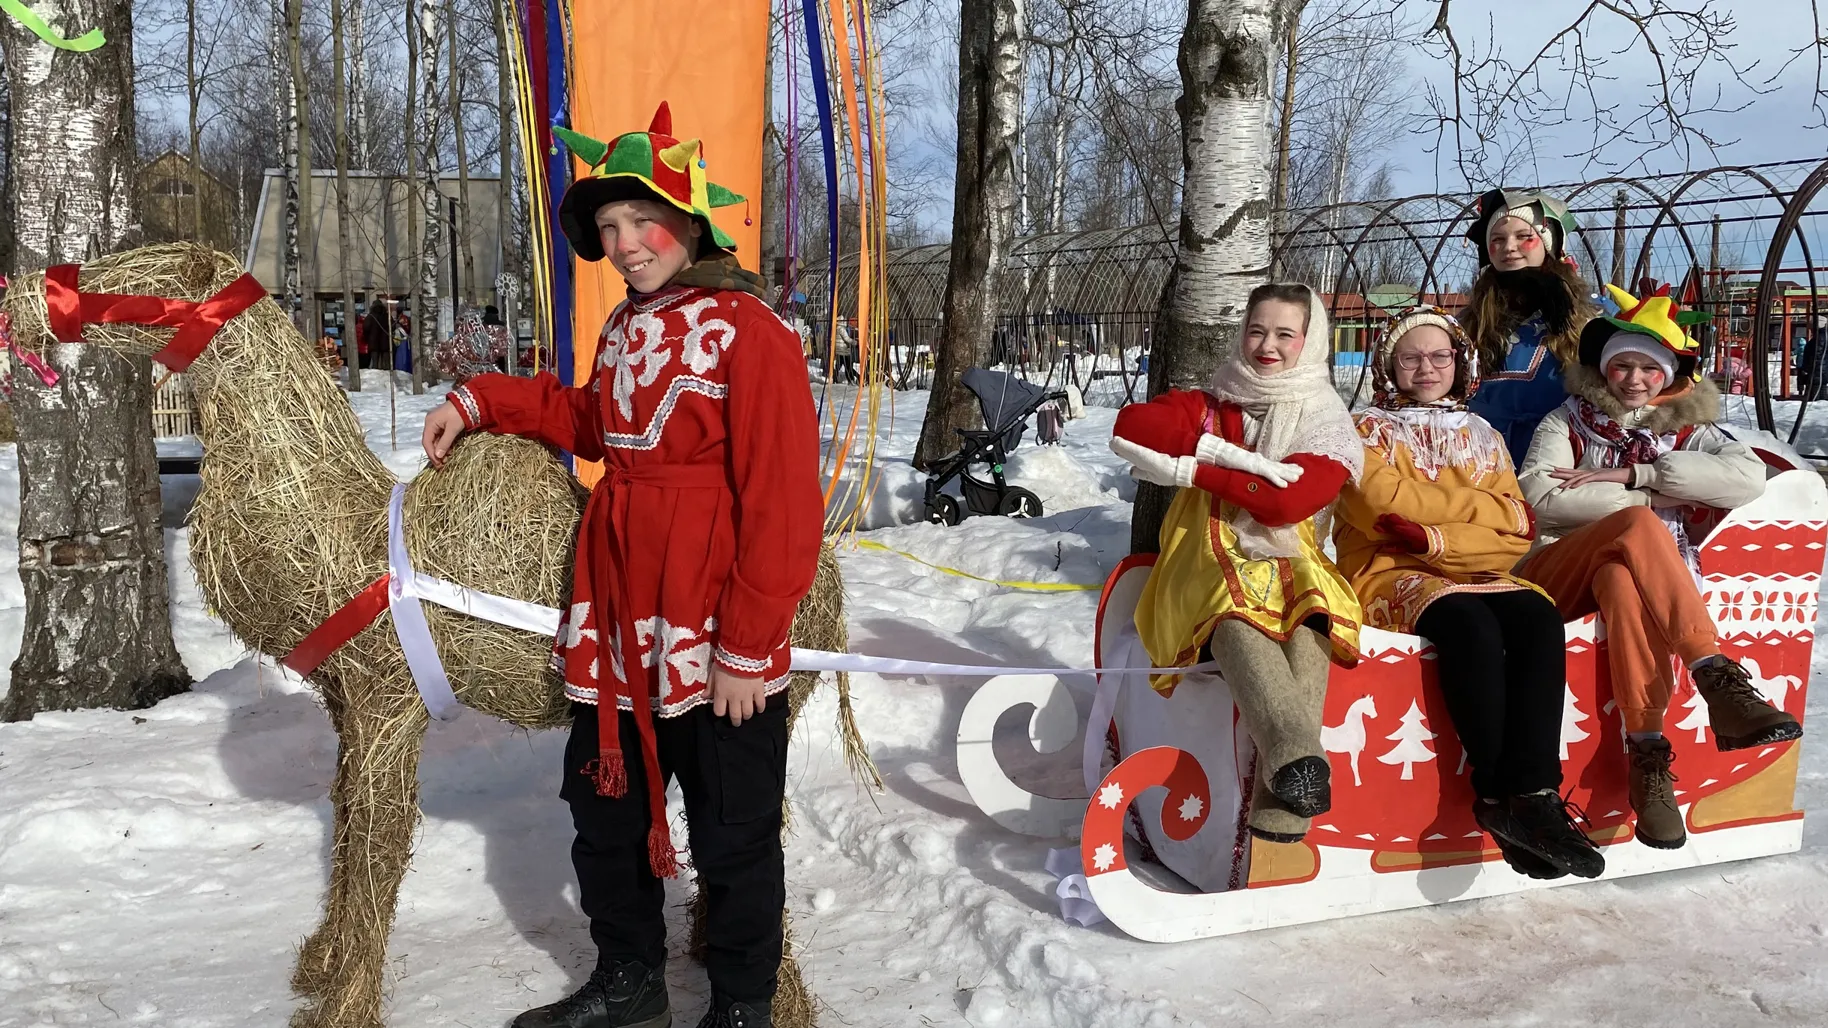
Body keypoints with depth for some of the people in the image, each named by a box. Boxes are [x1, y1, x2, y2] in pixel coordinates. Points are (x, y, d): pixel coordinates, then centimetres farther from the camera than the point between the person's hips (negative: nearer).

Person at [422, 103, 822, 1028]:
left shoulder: (747, 330, -13)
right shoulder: (624, 329, 11)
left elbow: (782, 504, -17)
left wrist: (748, 646, -17)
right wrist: (482, 402, 20)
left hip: (715, 645, -8)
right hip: (613, 631, 8)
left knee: (731, 840, 9)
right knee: (605, 815, 19)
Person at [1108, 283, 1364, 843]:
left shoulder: (1328, 428, 11)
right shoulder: (1209, 408, 17)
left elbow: (1285, 502, -9)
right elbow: (1129, 427, -4)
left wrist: (1192, 470, -8)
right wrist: (1229, 454, -11)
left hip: (1287, 564, 0)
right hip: (1207, 565, 0)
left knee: (1308, 615, -37)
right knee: (1234, 610, -38)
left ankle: (1281, 812, -52)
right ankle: (1298, 754, -60)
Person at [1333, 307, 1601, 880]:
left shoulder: (1482, 436, 21)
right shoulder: (1368, 430, 11)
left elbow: (1515, 532, 5)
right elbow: (1384, 503, -10)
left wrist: (1435, 537, -12)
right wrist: (1479, 506, -2)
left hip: (1475, 572, 4)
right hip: (1390, 575, -4)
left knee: (1538, 616, -29)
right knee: (1470, 623, -35)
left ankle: (1530, 793, -35)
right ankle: (1501, 793, -30)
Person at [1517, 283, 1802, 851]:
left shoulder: (1691, 431, 17)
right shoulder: (1568, 421, 14)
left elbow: (1749, 477, -7)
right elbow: (1542, 496, -7)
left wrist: (1631, 474, -11)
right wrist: (1648, 501, -8)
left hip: (1647, 577, 1)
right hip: (1559, 574, -1)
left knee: (1623, 579, -38)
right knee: (1636, 524, -33)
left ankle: (1648, 755, -42)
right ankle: (1717, 677, -40)